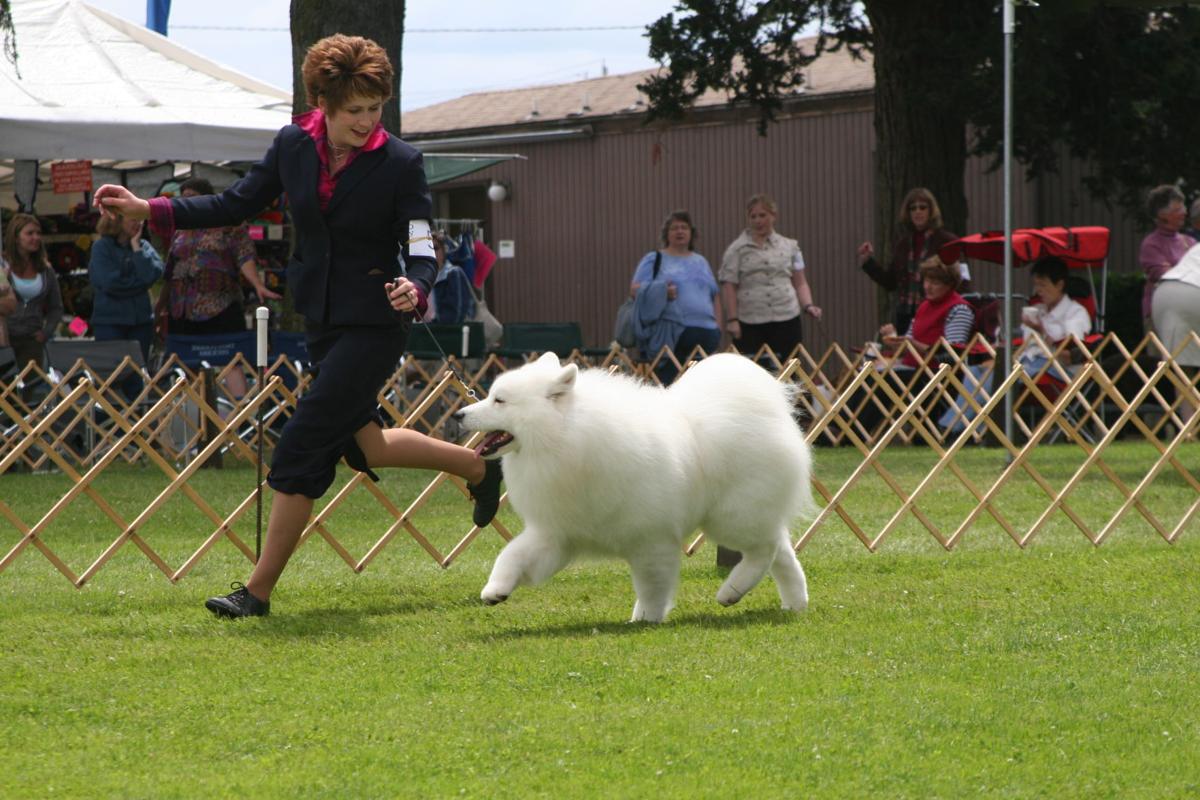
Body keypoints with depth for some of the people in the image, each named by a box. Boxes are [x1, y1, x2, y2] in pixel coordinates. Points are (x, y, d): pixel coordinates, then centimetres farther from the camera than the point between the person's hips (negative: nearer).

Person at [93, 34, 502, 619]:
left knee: (301, 448, -10)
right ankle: (477, 465, 39)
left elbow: (421, 252, -14)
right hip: (322, 318, 7)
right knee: (362, 447, 16)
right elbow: (237, 205, 8)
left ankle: (259, 589, -4)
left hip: (373, 324, -6)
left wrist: (414, 290, -38)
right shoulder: (293, 146, -1)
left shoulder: (399, 163, -14)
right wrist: (148, 209, 0)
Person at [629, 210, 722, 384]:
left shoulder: (701, 262, 22)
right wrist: (660, 292, -18)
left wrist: (718, 326, 11)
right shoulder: (654, 259, 8)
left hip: (705, 332, 5)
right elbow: (635, 290, -1)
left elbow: (715, 296, 23)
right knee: (668, 383, -9)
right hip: (672, 336, -4)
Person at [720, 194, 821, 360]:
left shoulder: (789, 247, 12)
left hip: (786, 320, 2)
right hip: (749, 324, -2)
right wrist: (732, 319, -8)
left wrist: (808, 306, -2)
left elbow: (800, 283, 14)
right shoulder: (737, 250, 4)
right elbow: (729, 287, 0)